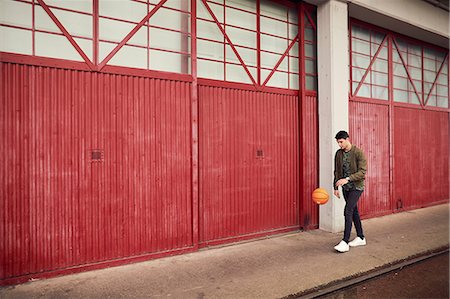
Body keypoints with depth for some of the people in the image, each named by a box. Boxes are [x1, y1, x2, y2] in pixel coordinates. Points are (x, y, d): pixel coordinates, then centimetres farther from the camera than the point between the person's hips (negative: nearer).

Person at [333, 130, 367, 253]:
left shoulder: (358, 153, -14)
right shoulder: (339, 153, 4)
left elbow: (362, 172, -20)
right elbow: (337, 171, 10)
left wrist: (347, 179, -29)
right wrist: (336, 187, 8)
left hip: (356, 187, -6)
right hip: (346, 187, 6)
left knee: (348, 211, -15)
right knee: (354, 211, 14)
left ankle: (345, 242, -12)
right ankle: (361, 238, 27)